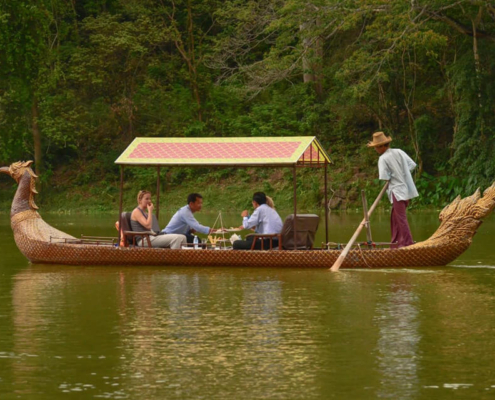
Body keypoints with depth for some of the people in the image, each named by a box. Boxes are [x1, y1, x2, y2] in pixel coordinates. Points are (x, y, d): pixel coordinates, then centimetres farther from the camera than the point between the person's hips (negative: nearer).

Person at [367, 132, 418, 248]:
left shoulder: (383, 159, -14)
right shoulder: (399, 152, 5)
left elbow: (384, 177, -17)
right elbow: (412, 164, 8)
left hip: (398, 192, -8)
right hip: (407, 189, 8)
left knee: (401, 218, -3)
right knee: (395, 217, 16)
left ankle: (407, 242, -5)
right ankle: (396, 241, 19)